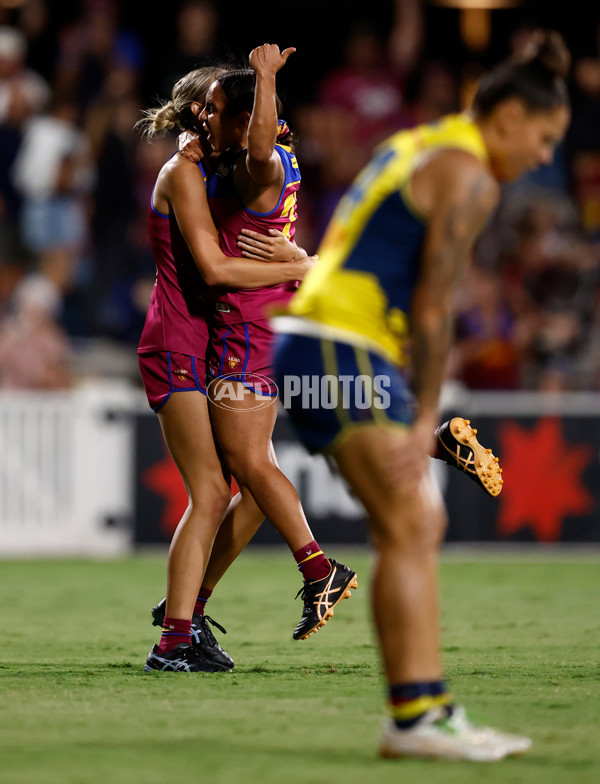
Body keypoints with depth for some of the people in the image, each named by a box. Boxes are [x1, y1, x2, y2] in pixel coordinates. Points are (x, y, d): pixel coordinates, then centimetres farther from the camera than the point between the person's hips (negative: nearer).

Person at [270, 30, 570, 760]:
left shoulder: (416, 147, 21)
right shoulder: (468, 174, -9)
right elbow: (432, 306, -14)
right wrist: (424, 418, -12)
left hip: (311, 340, 10)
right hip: (342, 351, -10)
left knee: (422, 523, 10)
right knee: (408, 529, -12)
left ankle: (430, 707, 8)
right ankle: (415, 716, -16)